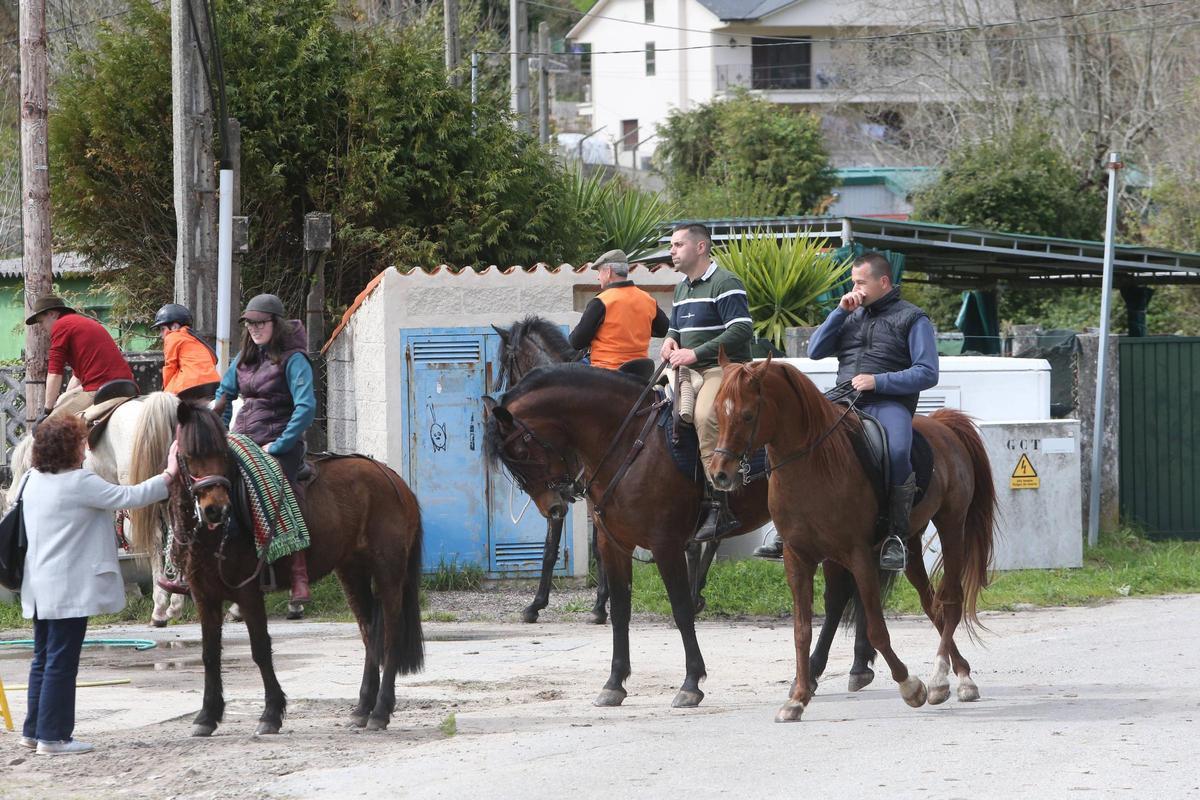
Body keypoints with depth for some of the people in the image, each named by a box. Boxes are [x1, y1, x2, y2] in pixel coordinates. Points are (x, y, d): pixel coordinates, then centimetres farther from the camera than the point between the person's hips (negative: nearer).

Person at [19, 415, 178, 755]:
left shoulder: (34, 480, 9)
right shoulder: (80, 483, -16)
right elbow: (129, 497, -14)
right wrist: (168, 476, -3)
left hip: (39, 587, 9)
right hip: (68, 588, -9)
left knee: (43, 659, 16)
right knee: (61, 661, -4)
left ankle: (34, 730, 21)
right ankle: (53, 736, -2)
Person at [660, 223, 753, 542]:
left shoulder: (725, 284, -8)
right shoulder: (682, 288, 22)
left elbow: (742, 330, -18)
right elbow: (676, 327, 35)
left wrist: (696, 353, -20)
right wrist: (671, 340, 8)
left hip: (725, 368, -10)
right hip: (691, 371, 10)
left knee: (705, 415, -35)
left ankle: (720, 507, -39)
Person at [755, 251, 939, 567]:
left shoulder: (912, 319, 6)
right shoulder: (851, 316, 23)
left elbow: (927, 373, -3)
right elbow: (815, 351, 14)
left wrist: (878, 381, -13)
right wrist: (840, 312, 5)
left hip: (890, 402, -6)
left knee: (896, 452, -37)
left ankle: (897, 536, -24)